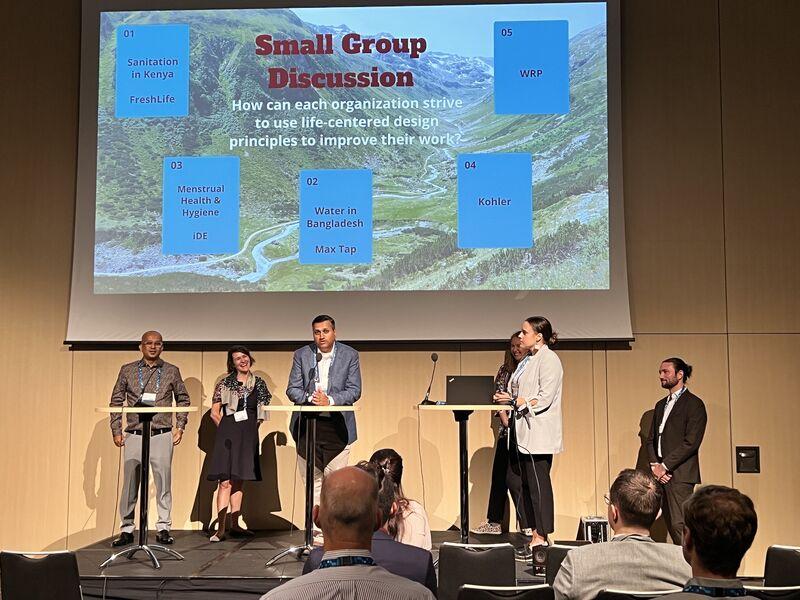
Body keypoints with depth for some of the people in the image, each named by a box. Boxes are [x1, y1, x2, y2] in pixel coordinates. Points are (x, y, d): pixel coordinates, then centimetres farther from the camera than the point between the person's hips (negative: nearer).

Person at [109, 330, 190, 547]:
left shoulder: (171, 371, 6)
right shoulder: (127, 370, 7)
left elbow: (183, 399, 15)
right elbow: (116, 401, 10)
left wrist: (180, 427, 7)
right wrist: (116, 431, 4)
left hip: (162, 436, 0)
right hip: (134, 435, 0)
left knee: (163, 482, 2)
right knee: (130, 483, 4)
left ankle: (163, 528, 11)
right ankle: (127, 529, 14)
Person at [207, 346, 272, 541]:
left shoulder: (259, 384, 10)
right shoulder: (225, 384, 1)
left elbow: (262, 412, 17)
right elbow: (214, 413, 3)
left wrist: (251, 428, 9)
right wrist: (228, 429, 0)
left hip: (248, 437, 4)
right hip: (228, 435, -4)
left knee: (239, 480, 11)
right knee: (225, 481, -9)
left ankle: (235, 524, 18)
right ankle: (221, 528, -11)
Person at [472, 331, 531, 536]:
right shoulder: (505, 370, 13)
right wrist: (505, 419, -7)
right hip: (507, 428, 6)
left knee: (514, 476, -9)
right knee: (499, 474, 10)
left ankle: (528, 525, 1)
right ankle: (493, 523, 20)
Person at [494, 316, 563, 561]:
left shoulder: (548, 359, -8)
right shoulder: (526, 361, 19)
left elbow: (545, 398, -16)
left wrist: (515, 401, -13)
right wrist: (504, 397, 3)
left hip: (538, 432, -9)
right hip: (523, 432, 9)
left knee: (538, 483, -6)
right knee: (526, 484, 10)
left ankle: (541, 539, -1)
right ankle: (535, 536, 16)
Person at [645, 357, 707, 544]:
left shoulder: (694, 404, -4)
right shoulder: (661, 405, 20)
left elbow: (691, 442, -12)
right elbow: (651, 439, 17)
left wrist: (664, 466, -13)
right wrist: (655, 465, 0)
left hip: (680, 474, -7)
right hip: (661, 473, 7)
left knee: (679, 525, -13)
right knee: (671, 525, 6)